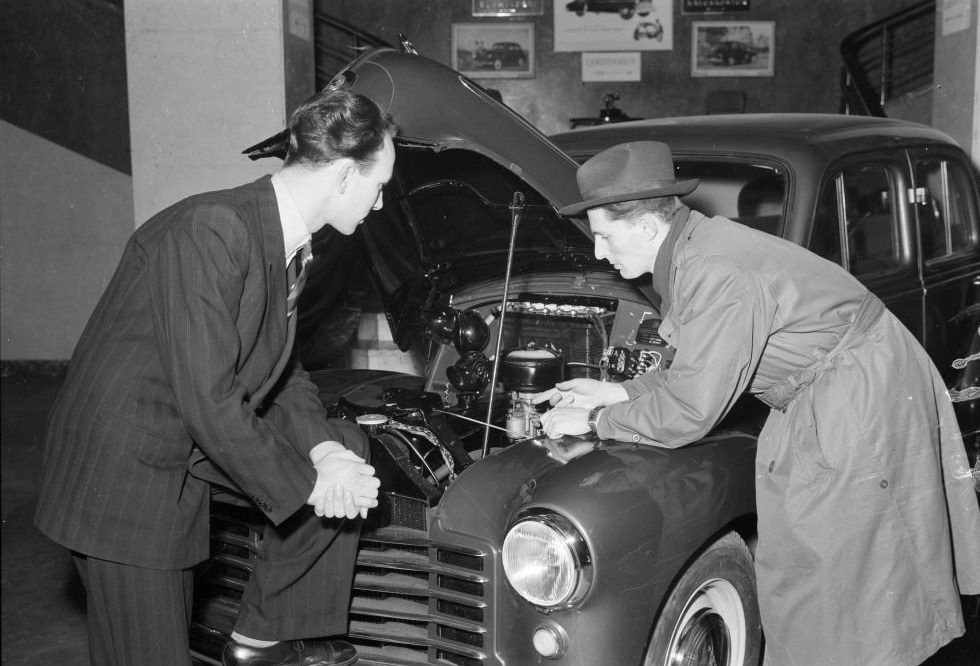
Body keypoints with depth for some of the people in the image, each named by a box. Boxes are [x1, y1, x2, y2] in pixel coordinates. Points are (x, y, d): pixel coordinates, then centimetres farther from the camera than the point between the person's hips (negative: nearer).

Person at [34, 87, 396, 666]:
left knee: (348, 451, 8)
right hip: (122, 469, -9)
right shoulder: (208, 233, -27)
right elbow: (208, 401, -28)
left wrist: (323, 450, -7)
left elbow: (279, 368, 10)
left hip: (198, 444, 9)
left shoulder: (290, 241, 1)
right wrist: (306, 485, -18)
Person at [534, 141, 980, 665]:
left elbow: (689, 413, -24)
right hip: (819, 393, 9)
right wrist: (616, 392, 5)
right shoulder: (691, 247, 2)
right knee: (793, 565, 16)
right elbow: (697, 371, 12)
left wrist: (596, 421, -12)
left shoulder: (717, 276, -28)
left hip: (863, 398, -9)